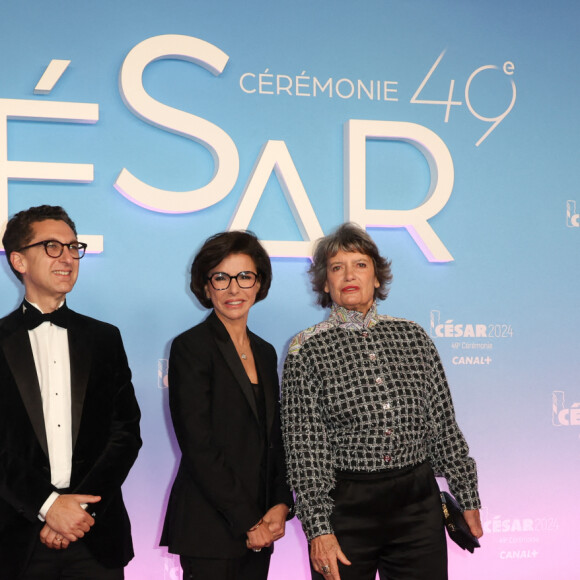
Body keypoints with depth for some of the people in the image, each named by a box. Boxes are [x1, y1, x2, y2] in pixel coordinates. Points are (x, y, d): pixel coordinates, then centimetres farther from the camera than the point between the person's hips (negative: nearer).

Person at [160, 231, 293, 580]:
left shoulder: (265, 353, 14)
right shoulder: (190, 348, -7)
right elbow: (198, 447, -12)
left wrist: (281, 505, -1)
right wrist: (247, 522, -11)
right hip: (210, 529, -6)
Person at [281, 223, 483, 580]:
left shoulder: (413, 337, 7)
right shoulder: (306, 350, -2)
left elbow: (444, 425, 10)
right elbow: (304, 448, -6)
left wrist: (468, 498, 10)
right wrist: (318, 529, -12)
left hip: (418, 501, 3)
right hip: (345, 507, -2)